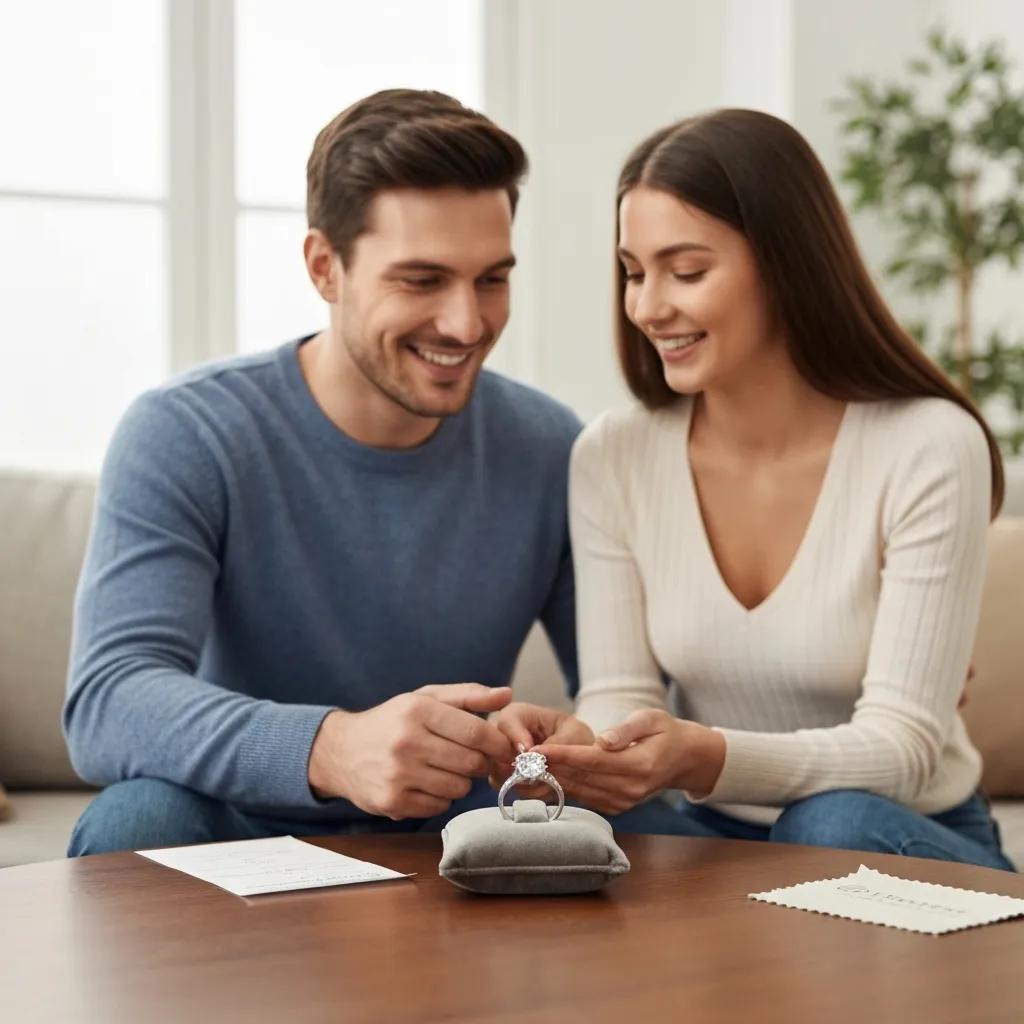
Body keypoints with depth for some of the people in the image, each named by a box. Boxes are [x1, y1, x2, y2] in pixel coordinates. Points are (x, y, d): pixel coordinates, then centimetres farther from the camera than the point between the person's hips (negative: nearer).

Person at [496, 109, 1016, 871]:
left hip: (913, 849, -2)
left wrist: (708, 758, -38)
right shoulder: (612, 458, -4)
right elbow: (619, 699, -5)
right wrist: (580, 745, -31)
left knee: (836, 826, -36)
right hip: (707, 837, 2)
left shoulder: (929, 449, -16)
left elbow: (902, 745, -20)